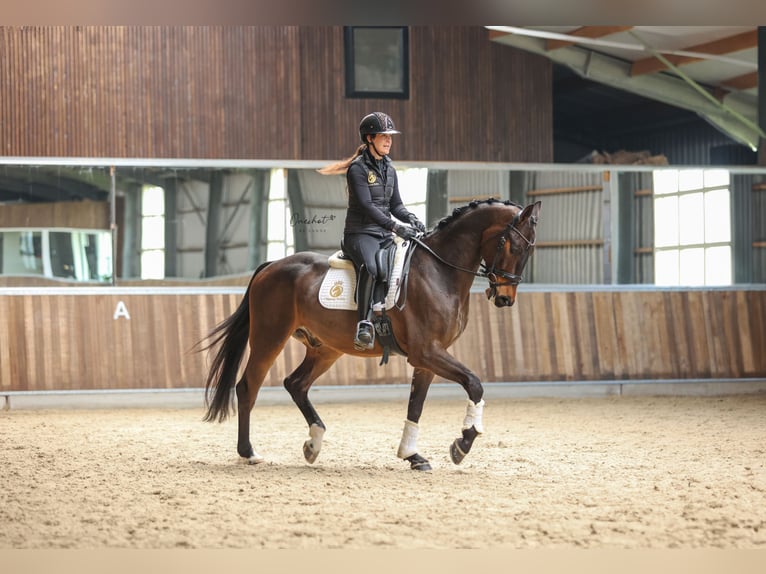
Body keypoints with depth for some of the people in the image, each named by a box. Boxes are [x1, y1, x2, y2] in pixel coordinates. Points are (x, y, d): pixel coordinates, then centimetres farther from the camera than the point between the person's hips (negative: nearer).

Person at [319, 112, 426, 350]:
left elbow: (395, 204, 17)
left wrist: (410, 218, -6)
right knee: (370, 267, -36)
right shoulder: (358, 168, -6)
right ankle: (364, 325, -38)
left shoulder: (389, 169, 16)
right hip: (360, 233, -8)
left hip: (384, 234, 8)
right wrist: (396, 227, -24)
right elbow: (366, 205, -16)